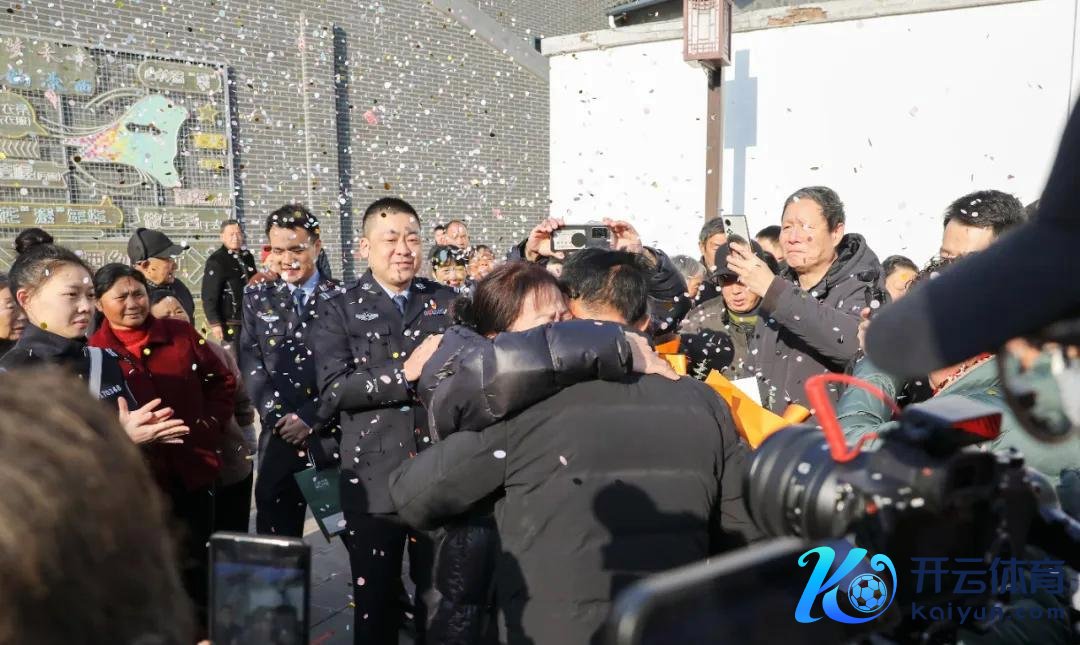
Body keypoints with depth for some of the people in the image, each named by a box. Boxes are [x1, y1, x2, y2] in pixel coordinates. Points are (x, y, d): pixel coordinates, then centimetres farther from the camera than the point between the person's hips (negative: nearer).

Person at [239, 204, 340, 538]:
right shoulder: (258, 298, 9)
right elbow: (251, 363, 3)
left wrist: (310, 416, -11)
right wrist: (276, 416, -8)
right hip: (280, 432, 2)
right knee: (276, 529, 9)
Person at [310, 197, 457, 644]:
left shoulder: (448, 302, 7)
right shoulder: (338, 308, 0)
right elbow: (332, 390, -12)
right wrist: (404, 373, -19)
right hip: (373, 479, -1)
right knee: (375, 605, 12)